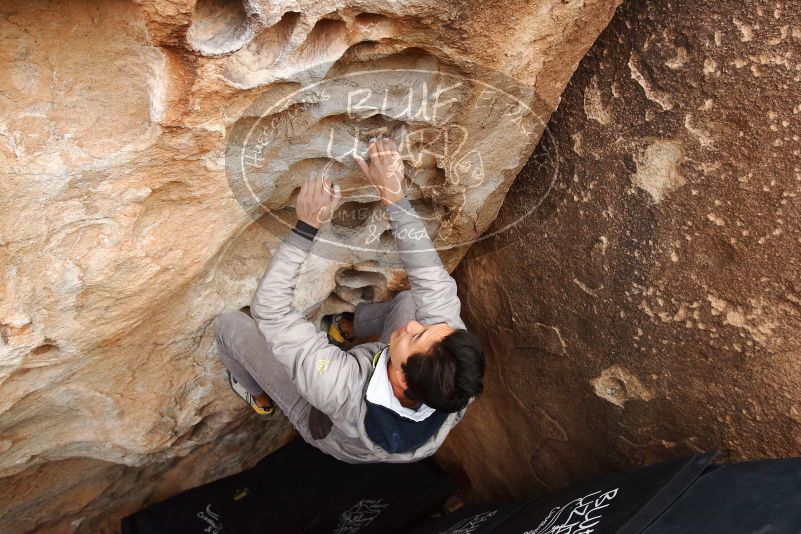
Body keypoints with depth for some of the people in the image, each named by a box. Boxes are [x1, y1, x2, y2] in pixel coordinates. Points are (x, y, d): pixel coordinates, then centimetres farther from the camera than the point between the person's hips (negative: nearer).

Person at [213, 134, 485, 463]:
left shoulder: (338, 391, -51)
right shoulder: (456, 391, -40)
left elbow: (269, 308, -41)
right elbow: (434, 281, -32)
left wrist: (306, 228, -41)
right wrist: (394, 196, -35)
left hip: (323, 424, -3)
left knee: (229, 323, 0)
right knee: (408, 300, 10)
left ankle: (260, 397, 31)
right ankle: (350, 329, 39)